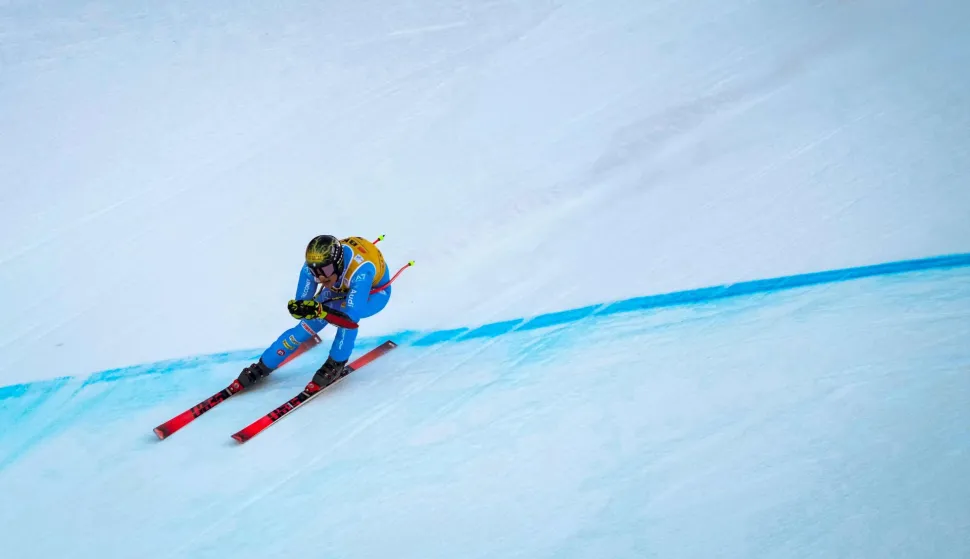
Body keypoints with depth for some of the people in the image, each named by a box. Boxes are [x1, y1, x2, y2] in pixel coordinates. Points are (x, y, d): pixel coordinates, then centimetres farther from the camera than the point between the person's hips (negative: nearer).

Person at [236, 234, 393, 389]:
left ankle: (336, 364, -12)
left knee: (347, 314, -36)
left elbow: (352, 313, -48)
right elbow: (303, 303, -21)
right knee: (307, 325, -9)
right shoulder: (313, 265, -30)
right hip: (339, 289, 4)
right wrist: (300, 307, -45)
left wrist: (318, 309, -62)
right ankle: (262, 367, 9)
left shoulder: (359, 269, -45)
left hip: (375, 291, -4)